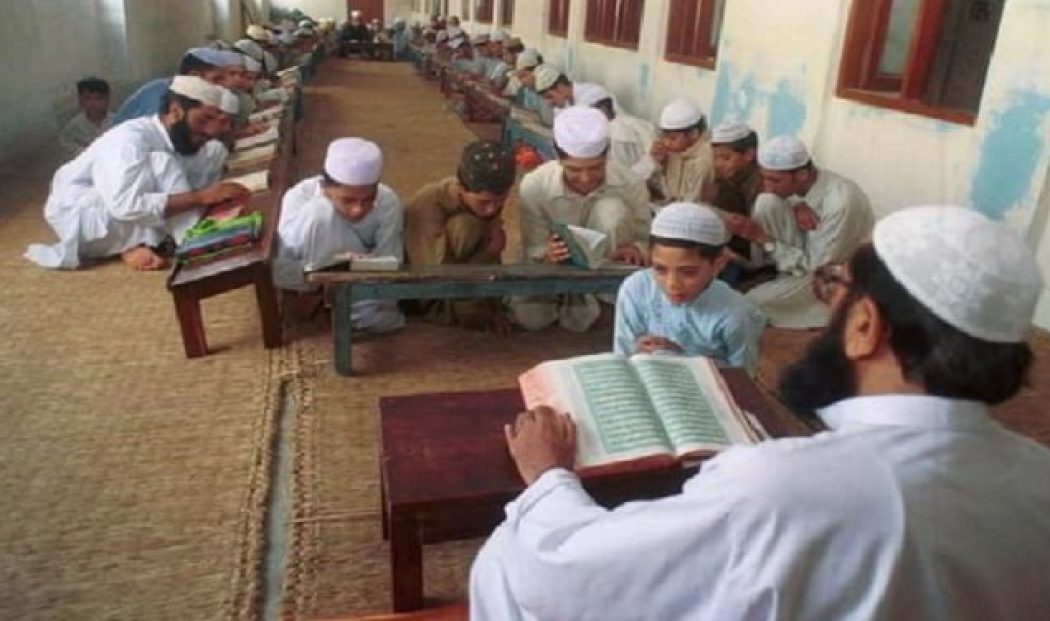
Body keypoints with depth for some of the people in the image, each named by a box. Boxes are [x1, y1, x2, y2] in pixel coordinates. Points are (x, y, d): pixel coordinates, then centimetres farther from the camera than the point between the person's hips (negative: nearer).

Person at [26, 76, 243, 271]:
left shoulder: (182, 139, -5)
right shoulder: (130, 137, -28)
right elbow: (125, 206, -39)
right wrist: (200, 196, -41)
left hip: (126, 226, 8)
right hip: (78, 215, -8)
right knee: (161, 165, -33)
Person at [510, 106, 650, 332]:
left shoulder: (630, 186, -22)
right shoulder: (534, 185, -24)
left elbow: (645, 238, -10)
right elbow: (533, 249, -18)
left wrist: (635, 250, -35)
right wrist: (547, 256, -43)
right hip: (558, 264, 1)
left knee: (611, 209, -29)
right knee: (527, 316, -23)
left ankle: (592, 295, -12)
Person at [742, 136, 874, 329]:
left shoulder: (839, 203, -33)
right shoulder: (802, 182, -13)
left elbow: (816, 267, -27)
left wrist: (764, 239, -29)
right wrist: (796, 207, -17)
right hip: (807, 250, 7)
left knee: (751, 301, -24)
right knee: (767, 202, -19)